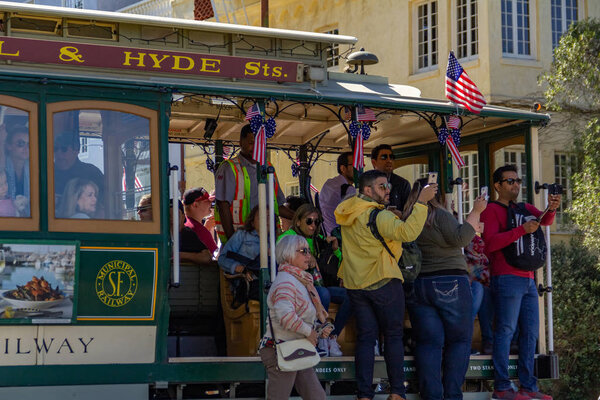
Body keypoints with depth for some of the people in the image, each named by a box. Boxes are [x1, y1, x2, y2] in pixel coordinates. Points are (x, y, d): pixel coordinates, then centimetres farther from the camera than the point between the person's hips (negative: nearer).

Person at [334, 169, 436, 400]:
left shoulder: (349, 213, 6)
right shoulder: (380, 217, -16)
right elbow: (408, 233, -29)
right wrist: (421, 201, -25)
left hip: (355, 283, 6)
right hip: (383, 283, -6)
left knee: (365, 337, 7)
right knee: (393, 336, 4)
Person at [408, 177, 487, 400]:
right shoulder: (438, 215, -9)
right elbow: (460, 238, -17)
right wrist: (476, 212, -9)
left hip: (417, 287, 5)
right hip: (450, 284, -5)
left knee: (428, 342, 4)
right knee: (459, 340, 5)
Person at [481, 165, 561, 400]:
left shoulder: (525, 209, 20)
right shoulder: (491, 210, -1)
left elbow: (545, 220, 7)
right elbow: (490, 243, -13)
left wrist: (551, 209, -15)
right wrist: (522, 230, -20)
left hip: (528, 279, 7)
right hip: (506, 279, -7)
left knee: (530, 332, 6)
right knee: (506, 330, -9)